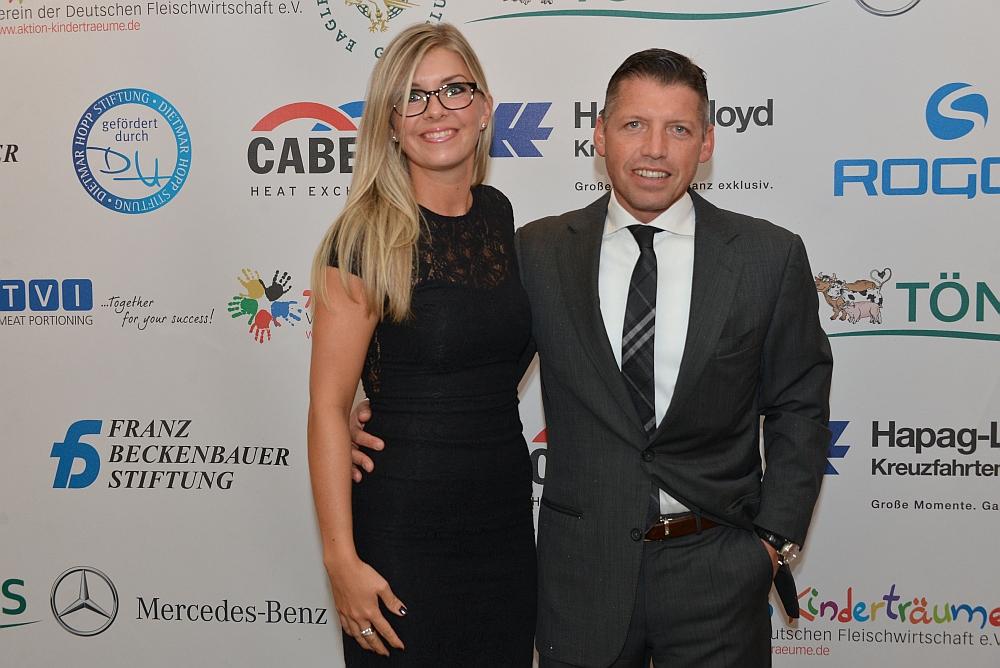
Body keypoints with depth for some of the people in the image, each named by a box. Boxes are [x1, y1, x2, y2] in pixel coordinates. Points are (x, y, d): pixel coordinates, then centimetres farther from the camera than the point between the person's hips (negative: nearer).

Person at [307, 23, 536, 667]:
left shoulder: (498, 214, 5)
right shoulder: (366, 237, -13)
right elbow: (328, 406, -14)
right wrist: (343, 560, -17)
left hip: (506, 513, 6)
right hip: (406, 524, -5)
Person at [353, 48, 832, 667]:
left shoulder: (771, 256, -3)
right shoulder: (538, 253, -2)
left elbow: (799, 408, 3)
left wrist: (776, 539, -2)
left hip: (717, 568, 0)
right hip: (584, 566, 1)